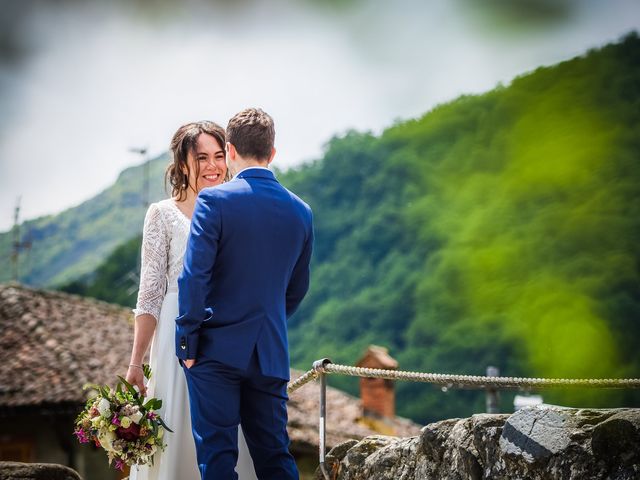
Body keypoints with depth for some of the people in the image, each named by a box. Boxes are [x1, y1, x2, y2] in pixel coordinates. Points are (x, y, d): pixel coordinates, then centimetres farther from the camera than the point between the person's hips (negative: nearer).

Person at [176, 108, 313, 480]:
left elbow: (194, 276, -14)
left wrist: (188, 341, -7)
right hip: (272, 354, 4)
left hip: (218, 350, -4)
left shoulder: (215, 201, -9)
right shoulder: (301, 211, 7)